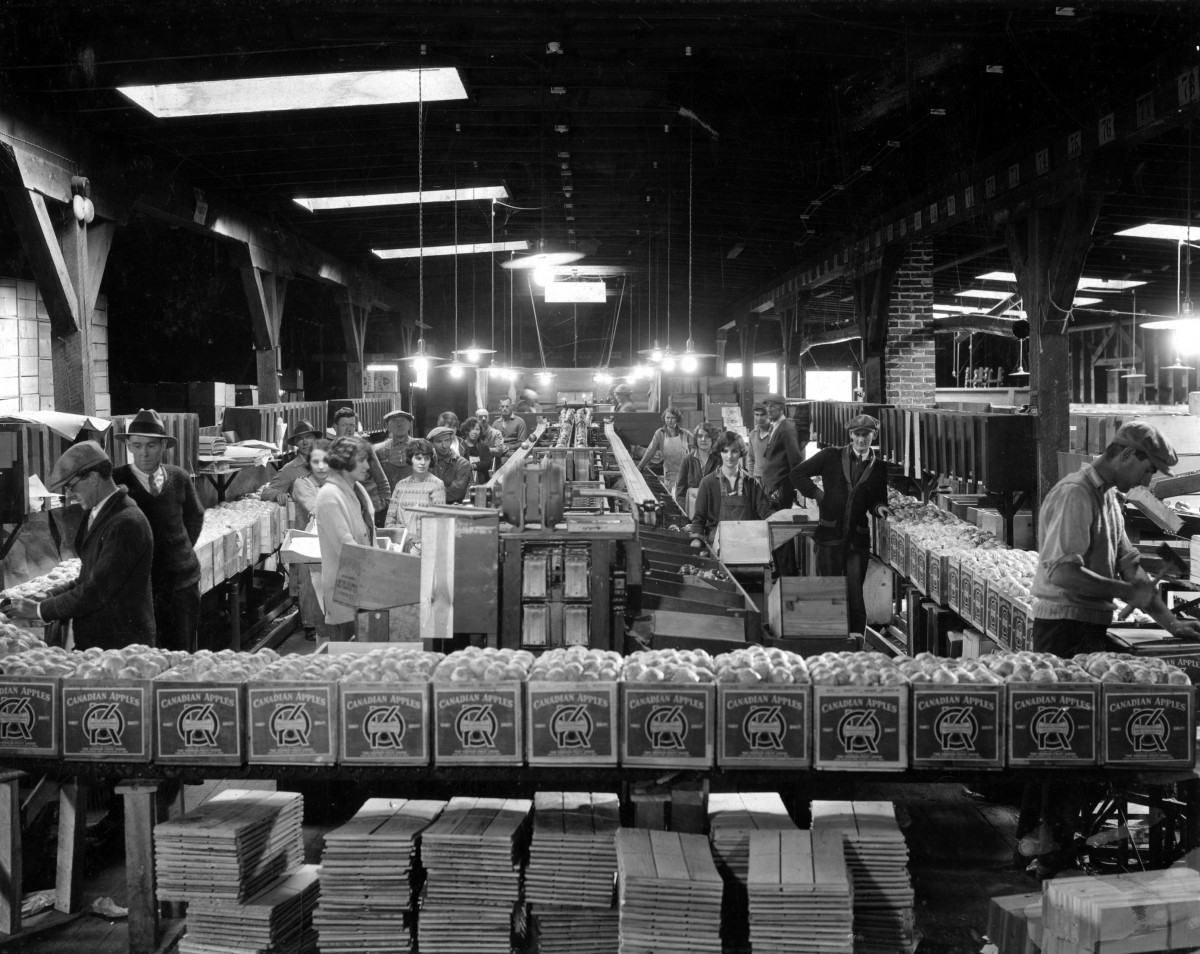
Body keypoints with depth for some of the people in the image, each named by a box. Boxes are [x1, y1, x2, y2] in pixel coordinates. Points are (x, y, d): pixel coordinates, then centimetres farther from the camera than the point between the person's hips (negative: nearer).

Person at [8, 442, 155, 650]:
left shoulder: (126, 523, -21)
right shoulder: (99, 514, 9)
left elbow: (97, 591, -22)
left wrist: (41, 610, -14)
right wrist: (51, 603, 6)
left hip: (120, 645, -9)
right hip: (94, 640, 9)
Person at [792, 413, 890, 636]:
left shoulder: (879, 468, 6)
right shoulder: (831, 457, 2)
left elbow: (878, 500, 14)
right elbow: (799, 473, 6)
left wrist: (879, 508, -7)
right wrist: (817, 494, -1)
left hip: (858, 540, 1)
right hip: (830, 536, -1)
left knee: (855, 595, 2)